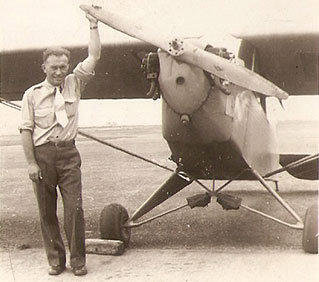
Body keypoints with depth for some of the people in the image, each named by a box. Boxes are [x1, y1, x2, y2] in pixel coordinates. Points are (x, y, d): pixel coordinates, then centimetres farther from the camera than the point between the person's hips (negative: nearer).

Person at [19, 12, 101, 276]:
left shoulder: (74, 84, 8)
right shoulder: (32, 94, 2)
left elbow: (94, 56, 2)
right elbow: (26, 130, -1)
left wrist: (93, 25, -2)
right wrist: (31, 162, -7)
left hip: (68, 153, 1)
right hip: (42, 153, -1)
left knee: (74, 207, -4)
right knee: (47, 210, 5)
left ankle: (78, 260, 6)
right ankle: (55, 260, 17)